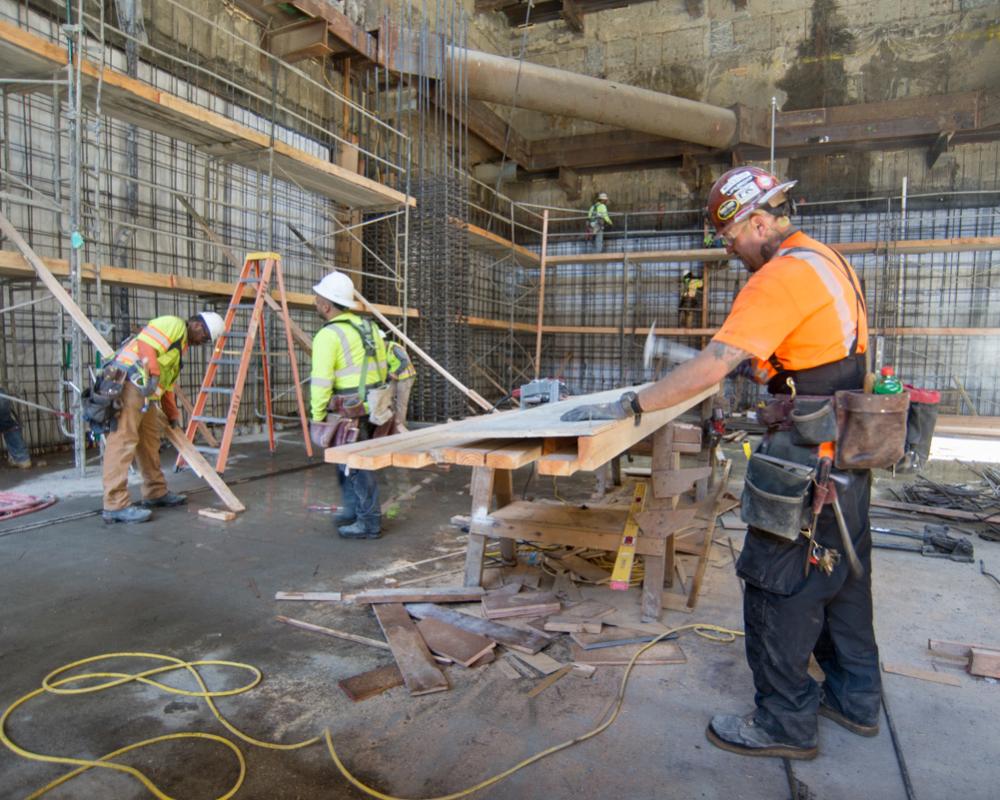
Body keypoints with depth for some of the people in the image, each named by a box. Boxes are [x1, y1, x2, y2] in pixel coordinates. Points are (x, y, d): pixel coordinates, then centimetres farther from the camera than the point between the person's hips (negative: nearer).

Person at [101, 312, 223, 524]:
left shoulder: (181, 345, 28)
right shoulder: (174, 324, -1)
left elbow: (167, 386, 29)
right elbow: (146, 344, -19)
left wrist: (173, 416, 29)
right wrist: (153, 374, -28)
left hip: (144, 392, 11)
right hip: (126, 384, -11)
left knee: (150, 440, 15)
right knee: (123, 441, -13)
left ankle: (156, 493, 25)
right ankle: (116, 505, -14)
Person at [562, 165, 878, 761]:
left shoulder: (782, 274, -20)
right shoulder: (825, 260, 12)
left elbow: (713, 365, -28)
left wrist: (627, 406, -25)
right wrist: (754, 365, 16)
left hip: (809, 462, -10)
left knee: (779, 583, 1)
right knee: (844, 575, 20)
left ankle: (786, 722, 16)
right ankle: (855, 698, 36)